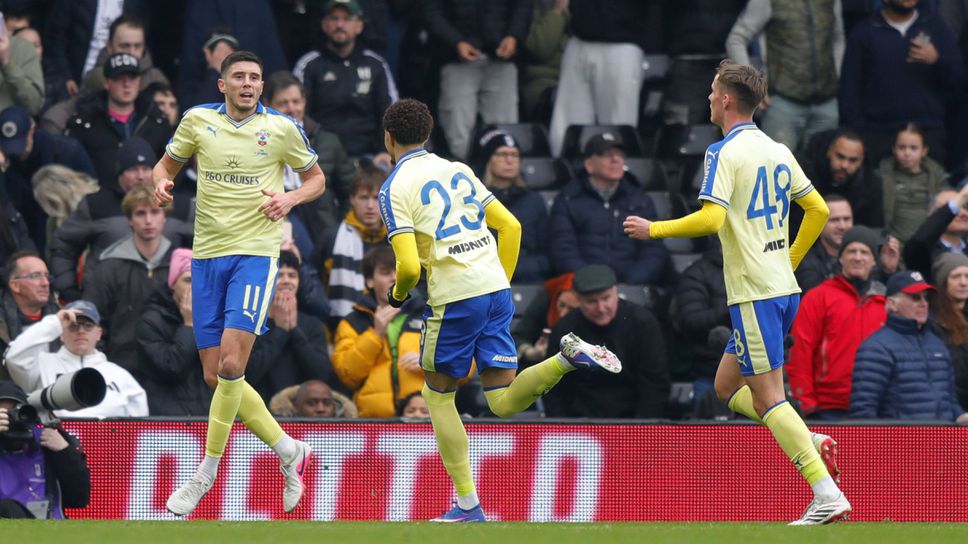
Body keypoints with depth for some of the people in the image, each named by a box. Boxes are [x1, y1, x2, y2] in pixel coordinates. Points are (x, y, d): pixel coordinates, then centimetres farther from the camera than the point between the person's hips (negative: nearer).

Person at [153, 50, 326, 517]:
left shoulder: (282, 128, -1)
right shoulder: (198, 120, 4)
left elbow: (316, 178, 12)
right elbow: (167, 163, 17)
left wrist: (291, 198, -9)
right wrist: (160, 184, -7)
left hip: (256, 253, -4)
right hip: (207, 255, 4)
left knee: (231, 365, -18)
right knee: (216, 377, 3)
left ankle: (206, 475, -7)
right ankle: (289, 451, 22)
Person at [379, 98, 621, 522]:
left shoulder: (395, 189, -3)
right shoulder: (458, 170, 17)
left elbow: (409, 266, -12)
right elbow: (510, 226, 15)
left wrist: (398, 293, 10)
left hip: (455, 297, -6)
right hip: (497, 289, 6)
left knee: (437, 394, 13)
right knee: (503, 403, 8)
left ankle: (468, 504, 9)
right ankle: (568, 357, -17)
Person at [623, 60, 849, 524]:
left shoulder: (725, 152, -11)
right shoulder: (778, 152, 13)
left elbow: (711, 219, -22)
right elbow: (818, 210, 17)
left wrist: (653, 230, -9)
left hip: (754, 294, -8)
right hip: (783, 286, 8)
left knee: (768, 398, -8)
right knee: (728, 386, 18)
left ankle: (827, 495, -15)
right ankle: (813, 444, 3)